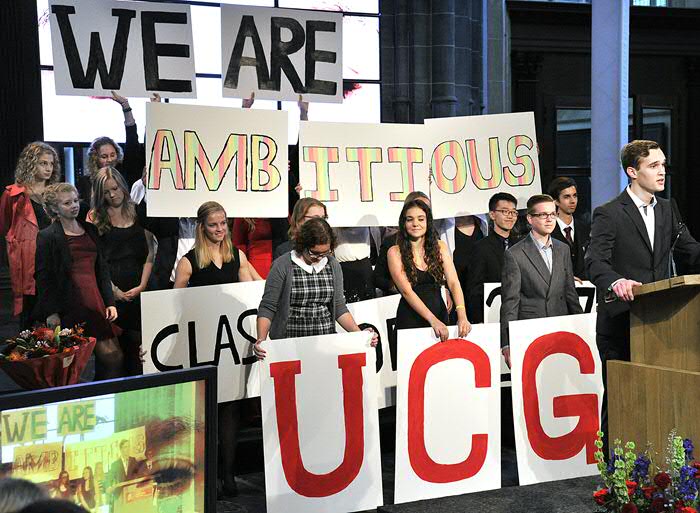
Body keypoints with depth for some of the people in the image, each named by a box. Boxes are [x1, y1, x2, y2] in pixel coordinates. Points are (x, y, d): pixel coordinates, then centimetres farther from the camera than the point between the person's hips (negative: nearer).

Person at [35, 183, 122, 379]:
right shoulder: (47, 237, -2)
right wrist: (51, 312, -13)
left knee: (114, 356, -1)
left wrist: (109, 302, 11)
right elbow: (43, 278, -6)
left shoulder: (90, 230, 16)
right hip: (70, 308, -5)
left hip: (95, 302, 5)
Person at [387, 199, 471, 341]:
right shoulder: (395, 252, -5)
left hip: (439, 312, 3)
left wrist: (462, 316, -22)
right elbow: (406, 291, -14)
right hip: (410, 319, -3)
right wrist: (433, 320, -25)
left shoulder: (440, 247, 4)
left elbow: (453, 282, -5)